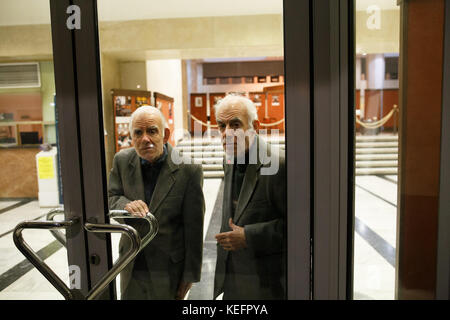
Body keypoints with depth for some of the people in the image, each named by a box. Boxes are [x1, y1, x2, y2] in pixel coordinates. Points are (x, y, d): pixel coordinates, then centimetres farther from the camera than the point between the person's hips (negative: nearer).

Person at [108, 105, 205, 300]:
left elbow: (194, 227, -13)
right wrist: (126, 205, -23)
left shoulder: (188, 169, -18)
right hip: (131, 264, 4)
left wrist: (190, 274, -8)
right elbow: (111, 198, 2)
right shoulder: (122, 160, -5)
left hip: (169, 267, -4)